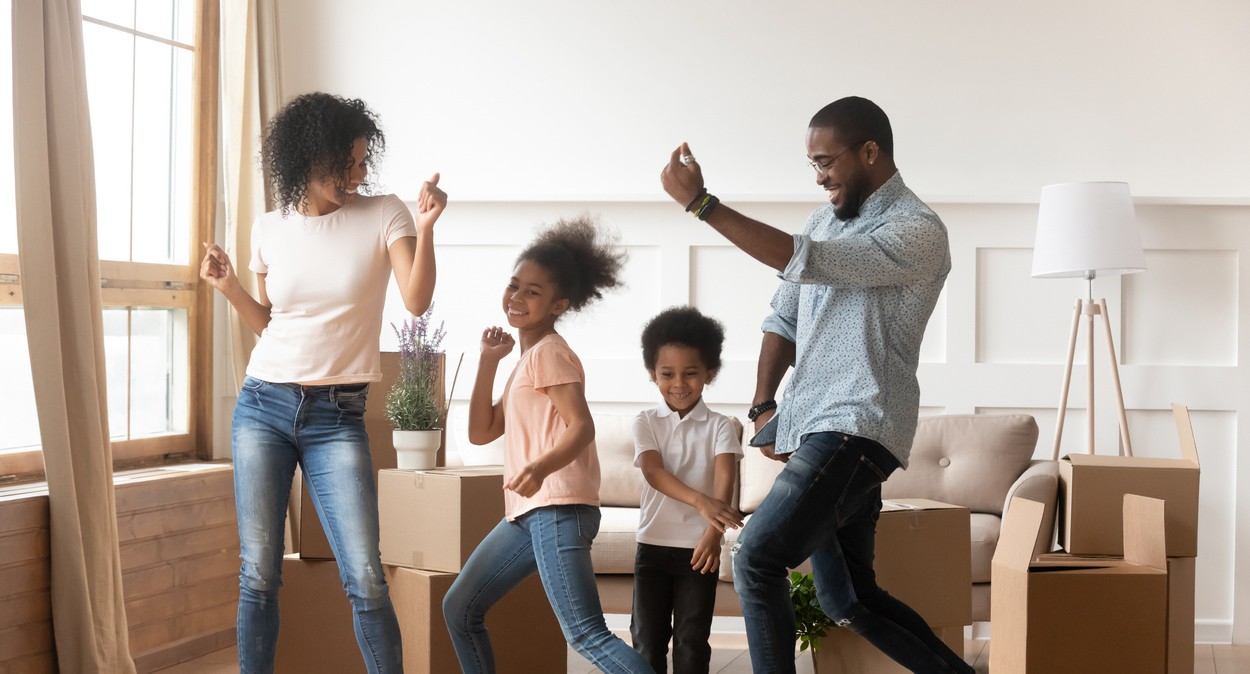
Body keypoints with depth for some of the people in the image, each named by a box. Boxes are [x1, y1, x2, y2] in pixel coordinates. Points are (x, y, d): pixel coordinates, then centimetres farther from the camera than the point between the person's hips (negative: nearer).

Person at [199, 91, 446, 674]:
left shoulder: (383, 215, -2)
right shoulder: (270, 229, 6)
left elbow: (416, 301, -15)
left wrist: (425, 229, -29)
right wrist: (228, 287, 0)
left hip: (337, 417, -2)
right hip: (263, 406, 2)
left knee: (366, 581, -8)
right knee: (258, 574, 5)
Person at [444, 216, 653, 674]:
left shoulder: (549, 351, -6)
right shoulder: (526, 359, 22)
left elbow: (582, 425, -19)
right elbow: (481, 432, 18)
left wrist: (541, 467, -37)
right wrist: (488, 361, 12)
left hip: (558, 507, -10)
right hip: (527, 512, 10)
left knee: (587, 635, -19)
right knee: (459, 610, 15)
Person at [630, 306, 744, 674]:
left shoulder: (720, 427, -2)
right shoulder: (646, 423, 0)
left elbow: (725, 478, -17)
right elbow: (653, 472, -17)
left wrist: (714, 531, -34)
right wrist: (700, 501, -36)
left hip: (699, 544, -1)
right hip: (653, 544, 1)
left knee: (692, 641, 3)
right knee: (647, 640, 4)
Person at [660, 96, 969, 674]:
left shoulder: (919, 232, -12)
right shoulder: (828, 217, 16)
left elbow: (805, 261, -23)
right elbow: (784, 317, 20)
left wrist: (699, 202, -23)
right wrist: (764, 406, 6)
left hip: (855, 431, -9)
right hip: (813, 431, 9)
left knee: (756, 558, -18)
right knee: (846, 600, 13)